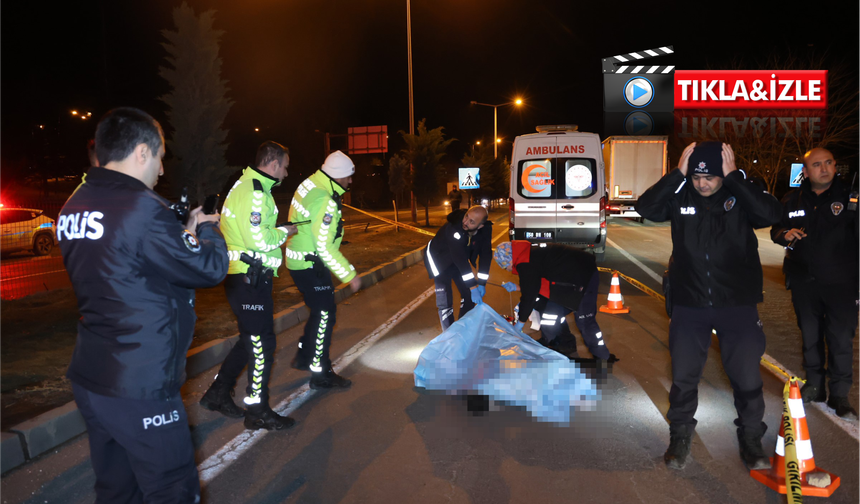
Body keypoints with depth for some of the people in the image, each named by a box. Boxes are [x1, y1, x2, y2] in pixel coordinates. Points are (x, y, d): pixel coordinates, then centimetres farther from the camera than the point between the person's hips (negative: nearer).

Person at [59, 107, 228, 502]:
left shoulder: (73, 207, 7)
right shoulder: (142, 207, -20)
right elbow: (209, 268, -14)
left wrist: (185, 233, 12)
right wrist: (208, 230, 5)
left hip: (89, 379, 9)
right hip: (139, 385, -9)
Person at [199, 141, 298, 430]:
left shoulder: (247, 186, 18)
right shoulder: (254, 192, -17)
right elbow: (259, 239, -24)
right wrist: (284, 232, -8)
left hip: (245, 277, 11)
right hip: (249, 279, -11)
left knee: (251, 339, 19)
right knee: (262, 342, -2)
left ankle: (218, 395, 30)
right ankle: (258, 412, 11)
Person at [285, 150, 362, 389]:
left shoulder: (310, 183, 4)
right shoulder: (325, 202, -25)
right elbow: (325, 248, -26)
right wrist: (350, 275, -20)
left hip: (300, 260, 10)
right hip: (310, 265, -10)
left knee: (321, 309, 21)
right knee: (325, 315, -1)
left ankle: (304, 357, 35)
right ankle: (320, 374, 9)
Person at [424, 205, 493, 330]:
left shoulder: (486, 229, -23)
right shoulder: (453, 227, -40)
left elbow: (486, 254, -19)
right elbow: (460, 259, -41)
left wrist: (481, 283, -24)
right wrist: (473, 286, -40)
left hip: (458, 261, 5)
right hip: (439, 259, -5)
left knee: (468, 295, 7)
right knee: (445, 301, -12)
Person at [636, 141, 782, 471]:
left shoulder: (741, 195, -6)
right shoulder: (680, 196, -4)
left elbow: (770, 214, -24)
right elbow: (646, 208, -18)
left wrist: (734, 176, -23)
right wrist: (677, 174, -22)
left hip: (738, 304, 0)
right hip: (689, 304, 1)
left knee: (748, 378, 11)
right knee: (684, 376, 11)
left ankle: (751, 439, 34)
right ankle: (680, 436, 31)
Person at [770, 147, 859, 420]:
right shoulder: (792, 200, 6)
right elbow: (775, 229, 15)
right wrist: (785, 234, -9)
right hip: (804, 281, 3)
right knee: (810, 335, 13)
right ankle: (814, 385, 28)